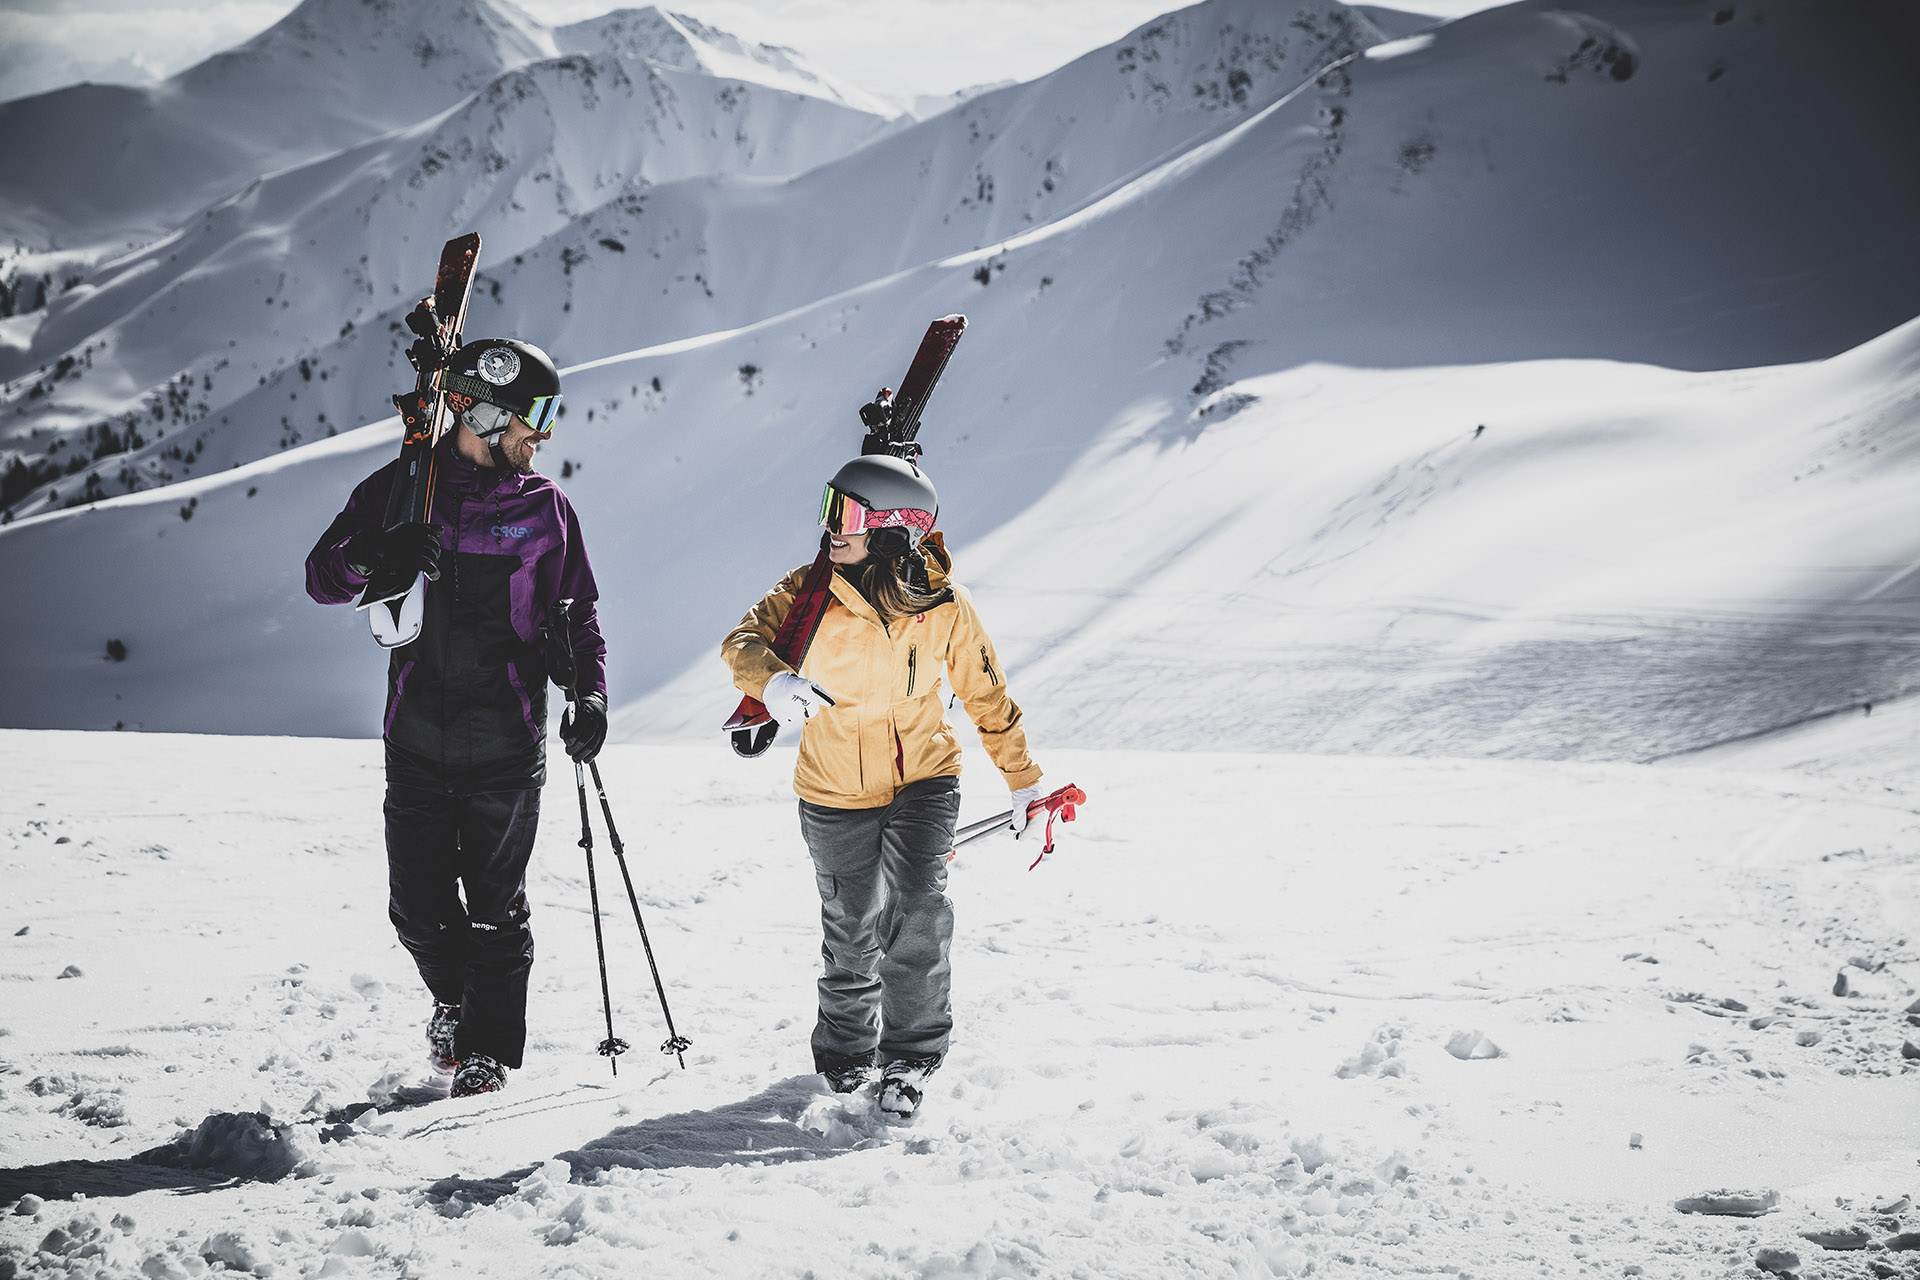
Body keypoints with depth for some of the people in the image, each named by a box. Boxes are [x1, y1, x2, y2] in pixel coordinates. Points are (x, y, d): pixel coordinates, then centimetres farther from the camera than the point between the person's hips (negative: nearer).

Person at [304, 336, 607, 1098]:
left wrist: (591, 692, -7)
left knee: (495, 906, -1)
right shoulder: (400, 490, 4)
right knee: (419, 905, 4)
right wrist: (370, 557, -19)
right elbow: (322, 580, 4)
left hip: (506, 745, -1)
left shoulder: (544, 507, 6)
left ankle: (489, 1047, 10)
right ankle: (454, 999, 32)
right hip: (417, 737, 1)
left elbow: (576, 614, 10)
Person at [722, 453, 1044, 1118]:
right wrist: (771, 679, -42)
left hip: (923, 778, -1)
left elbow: (986, 694, 1)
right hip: (835, 790, 1)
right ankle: (847, 1048, 35)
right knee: (852, 930, 11)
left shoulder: (944, 606, -12)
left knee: (918, 908, -19)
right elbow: (742, 641, -18)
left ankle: (911, 1054, -5)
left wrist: (1022, 779, 9)